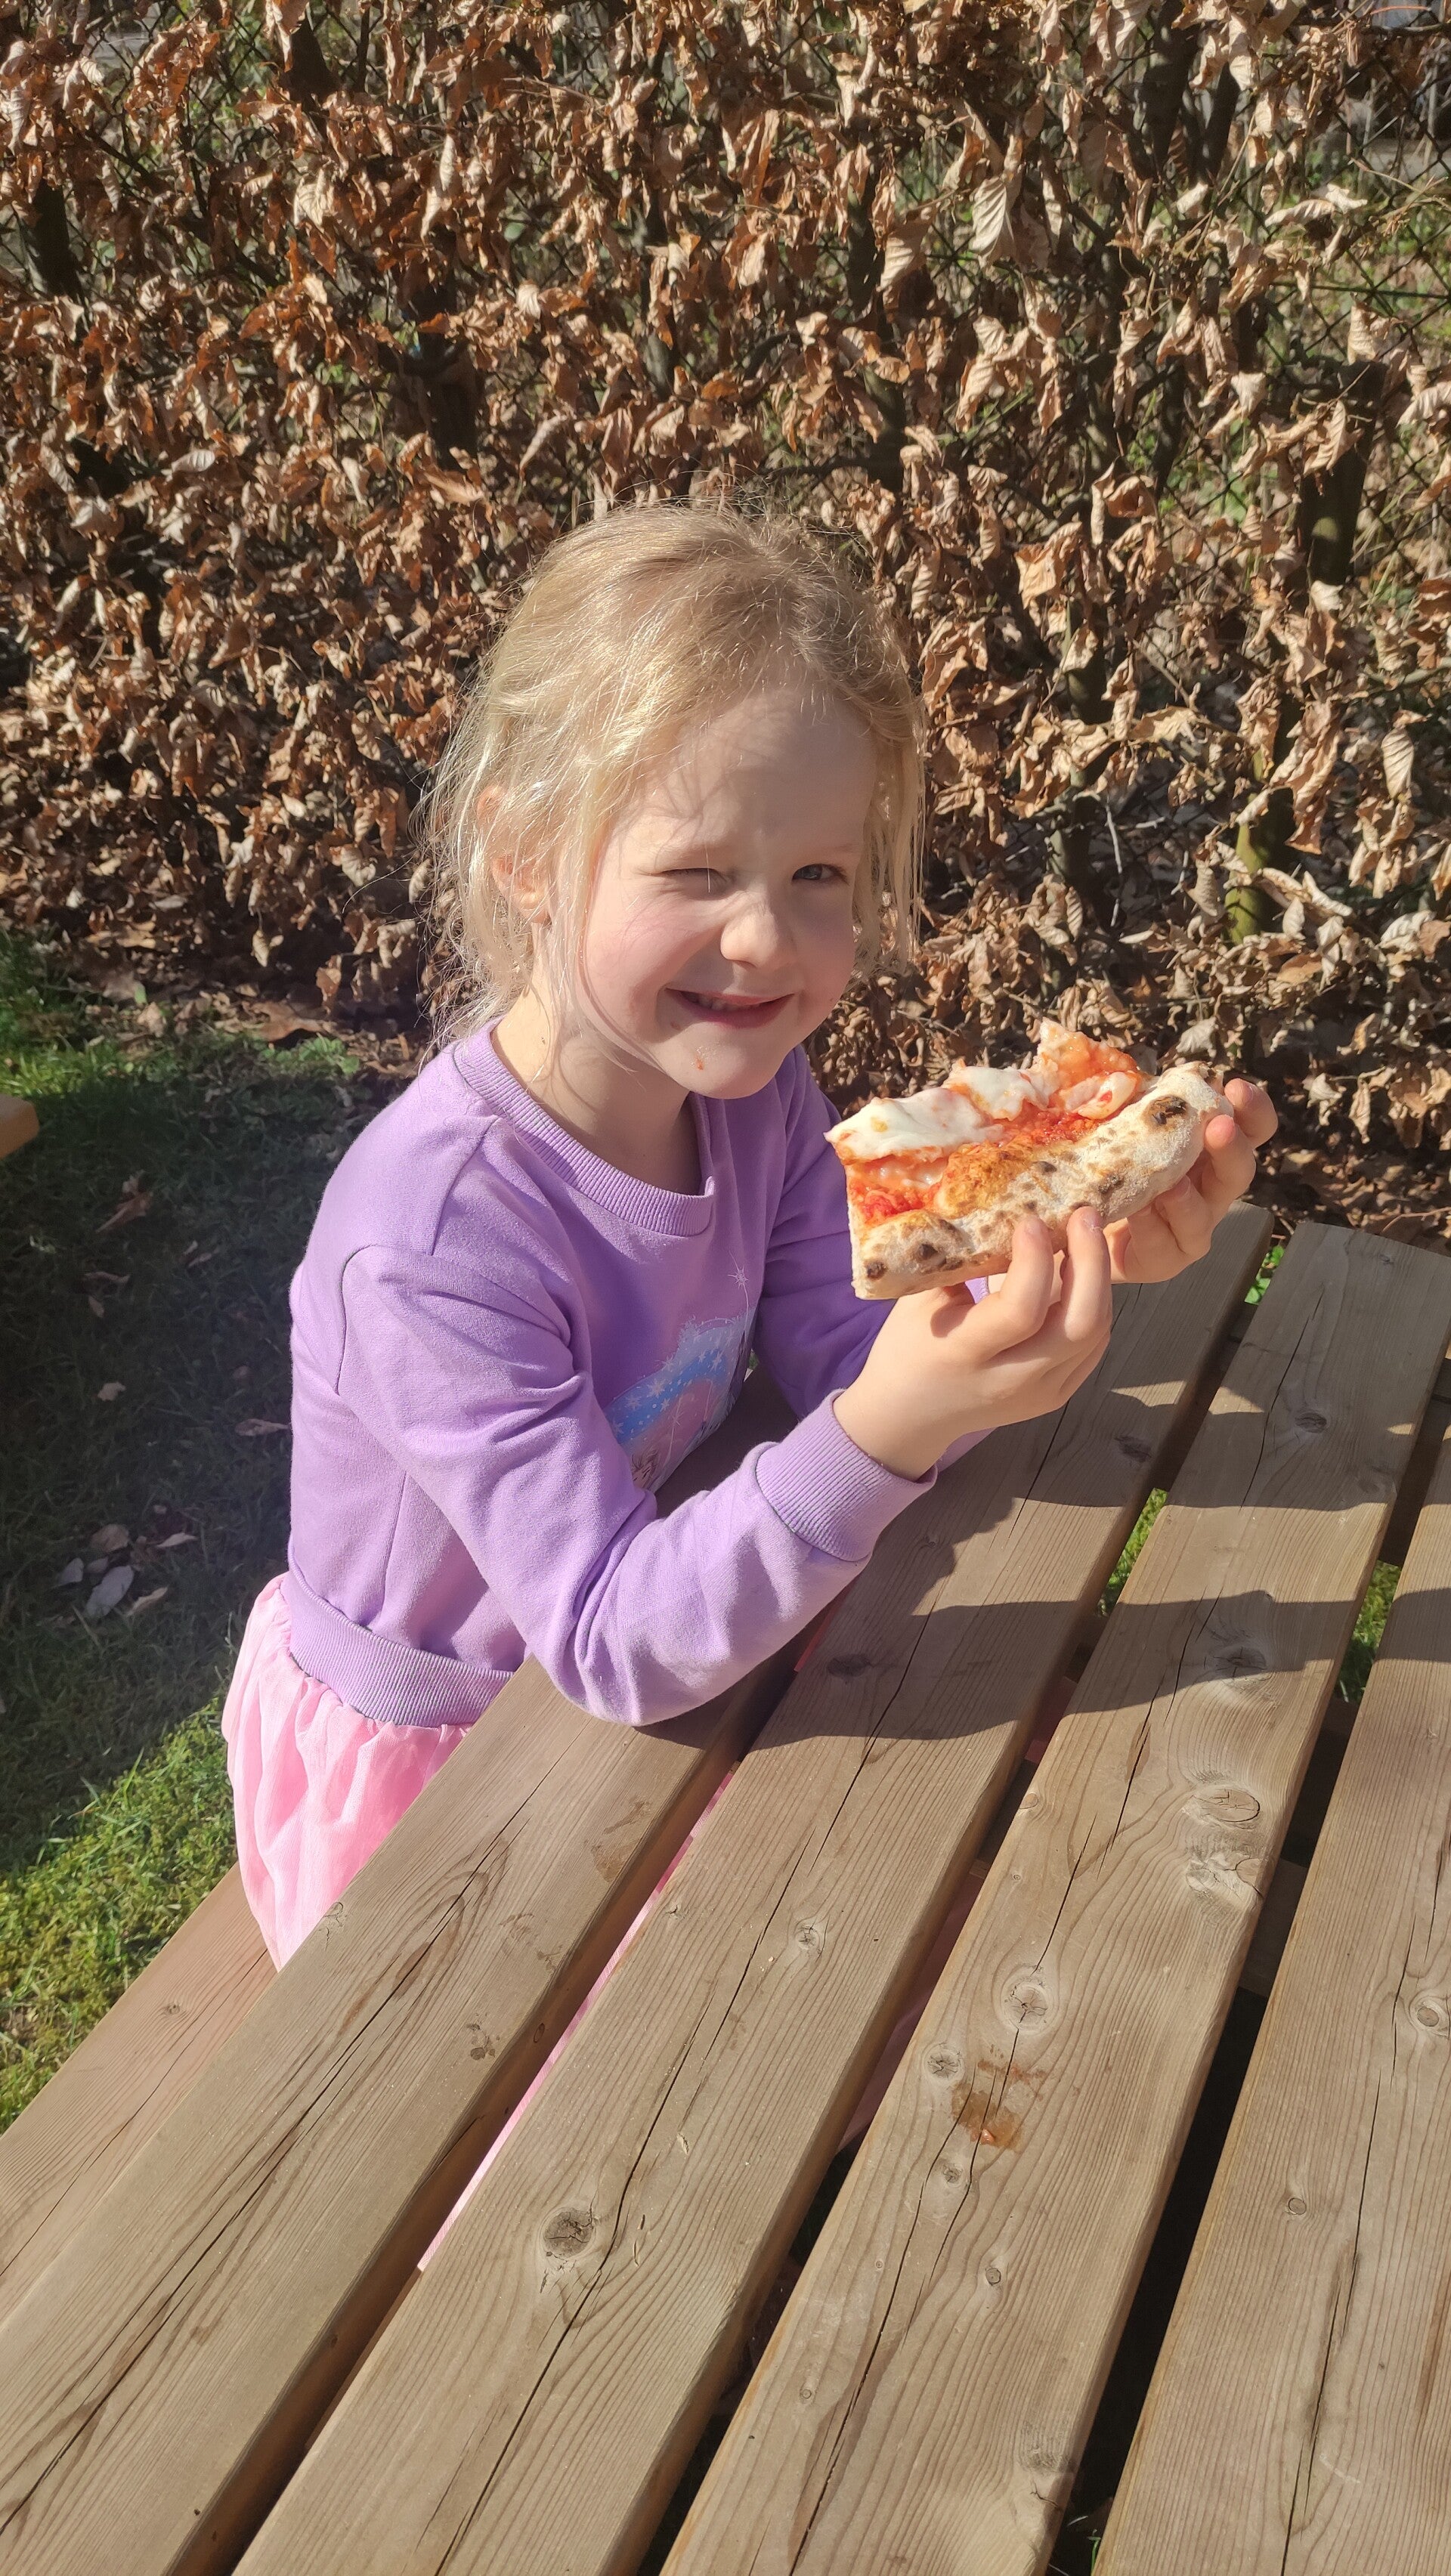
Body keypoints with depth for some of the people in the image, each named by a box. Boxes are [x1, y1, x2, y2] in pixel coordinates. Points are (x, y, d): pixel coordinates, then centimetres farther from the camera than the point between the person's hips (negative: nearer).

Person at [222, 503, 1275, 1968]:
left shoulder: (753, 1088, -15)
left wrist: (1063, 1259, -28)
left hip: (628, 1683, 5)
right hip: (409, 1766, -5)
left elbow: (847, 1369, -11)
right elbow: (610, 1647, -33)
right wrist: (884, 1437, -47)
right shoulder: (430, 1238, -36)